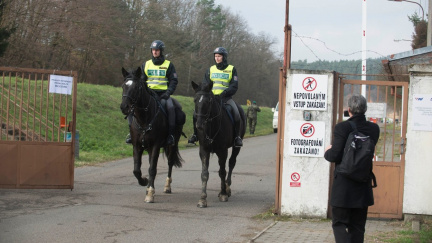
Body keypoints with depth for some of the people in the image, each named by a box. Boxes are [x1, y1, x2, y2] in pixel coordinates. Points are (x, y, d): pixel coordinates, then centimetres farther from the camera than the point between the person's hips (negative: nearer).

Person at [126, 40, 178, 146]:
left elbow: (174, 81, 3)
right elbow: (141, 80, 17)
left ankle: (171, 134, -25)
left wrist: (168, 92, -13)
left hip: (163, 94, -3)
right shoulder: (146, 65, 15)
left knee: (170, 107, -34)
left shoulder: (168, 65, 8)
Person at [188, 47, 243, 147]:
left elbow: (234, 86, -3)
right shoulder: (211, 69, 14)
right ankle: (195, 134, -2)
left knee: (236, 113, -28)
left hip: (225, 97, -3)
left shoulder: (232, 69, 5)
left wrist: (224, 93, -18)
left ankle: (237, 136, -11)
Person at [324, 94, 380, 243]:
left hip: (343, 187, -5)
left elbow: (335, 156, -19)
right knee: (358, 226, 14)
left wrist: (327, 152, 3)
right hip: (363, 187, 5)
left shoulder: (342, 128, -16)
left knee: (339, 223, 5)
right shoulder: (374, 129, 0)